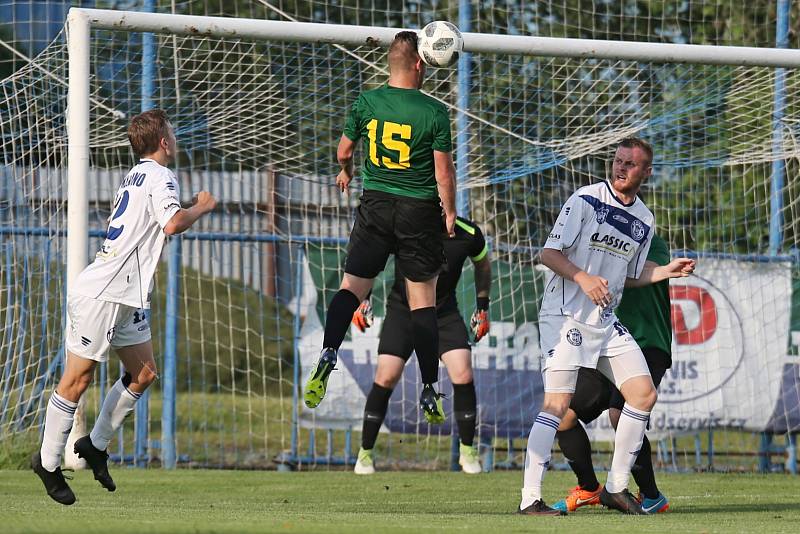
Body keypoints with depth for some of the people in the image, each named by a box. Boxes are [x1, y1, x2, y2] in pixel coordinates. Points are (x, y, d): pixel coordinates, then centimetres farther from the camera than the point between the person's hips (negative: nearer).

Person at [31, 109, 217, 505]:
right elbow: (173, 223, -27)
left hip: (127, 298, 10)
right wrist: (201, 208, -10)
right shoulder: (159, 176, -11)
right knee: (78, 379, -3)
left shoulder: (135, 176, 17)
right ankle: (48, 461, 3)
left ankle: (96, 444, 19)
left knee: (143, 373, 10)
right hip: (99, 294, -10)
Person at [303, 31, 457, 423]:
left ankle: (328, 355, -17)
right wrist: (449, 213, 5)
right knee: (423, 300, 5)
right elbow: (444, 172, -11)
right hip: (420, 212, -2)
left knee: (352, 286, 8)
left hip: (375, 206, 2)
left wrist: (345, 172, 32)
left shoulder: (366, 102, -3)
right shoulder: (434, 112, -12)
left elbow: (344, 151, 10)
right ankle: (429, 390, 6)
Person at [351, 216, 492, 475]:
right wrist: (362, 299, -5)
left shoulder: (468, 234, -15)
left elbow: (482, 263, 9)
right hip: (402, 310, -1)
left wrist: (483, 307, 10)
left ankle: (467, 451, 4)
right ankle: (365, 453, 3)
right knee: (386, 378, -13)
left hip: (445, 313, 1)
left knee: (463, 376, -14)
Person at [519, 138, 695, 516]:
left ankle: (616, 488, 13)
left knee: (644, 395, 2)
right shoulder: (586, 200, -8)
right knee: (558, 404, -17)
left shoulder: (644, 221, 12)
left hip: (606, 322, 7)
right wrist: (583, 278, -25)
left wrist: (667, 271, 7)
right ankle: (530, 498, -16)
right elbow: (549, 253, -10)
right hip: (565, 315, -7)